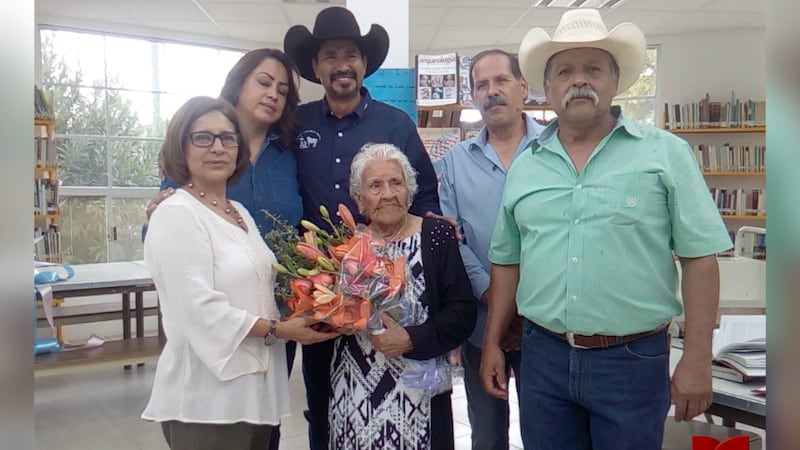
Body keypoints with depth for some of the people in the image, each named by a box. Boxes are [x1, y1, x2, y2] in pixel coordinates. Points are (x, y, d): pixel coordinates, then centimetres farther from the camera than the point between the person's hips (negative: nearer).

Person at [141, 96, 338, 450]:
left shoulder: (239, 212, 13)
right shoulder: (176, 215, -14)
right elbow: (200, 311, -22)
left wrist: (298, 312, 2)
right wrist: (279, 329, -17)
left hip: (256, 386, 8)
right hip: (208, 396, -8)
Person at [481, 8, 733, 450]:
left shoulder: (666, 153, -3)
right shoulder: (524, 166, 6)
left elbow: (699, 257, -5)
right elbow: (506, 261, 11)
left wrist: (697, 359, -9)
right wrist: (492, 343, 10)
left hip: (634, 360, -3)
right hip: (542, 357, 3)